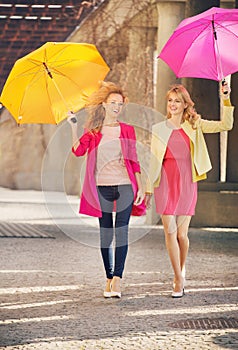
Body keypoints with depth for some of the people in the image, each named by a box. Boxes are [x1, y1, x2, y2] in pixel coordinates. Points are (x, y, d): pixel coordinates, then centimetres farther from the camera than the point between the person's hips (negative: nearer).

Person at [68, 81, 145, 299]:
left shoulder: (127, 130, 9)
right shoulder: (93, 131, 7)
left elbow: (134, 160, 9)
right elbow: (79, 150, -7)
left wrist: (140, 187, 3)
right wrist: (74, 126, -13)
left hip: (125, 186, -1)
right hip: (101, 188, 1)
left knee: (121, 231, -9)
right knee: (105, 233, 3)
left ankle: (117, 279, -14)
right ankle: (109, 278, 10)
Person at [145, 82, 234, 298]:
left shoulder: (195, 126, 6)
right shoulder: (159, 130, 6)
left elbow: (225, 125, -1)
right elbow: (154, 161, 9)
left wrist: (226, 101, -12)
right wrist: (148, 189, 8)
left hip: (187, 184, 0)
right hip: (166, 184, 0)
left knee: (182, 234, 1)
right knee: (170, 231, -8)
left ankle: (181, 270, 26)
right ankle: (179, 279, -1)